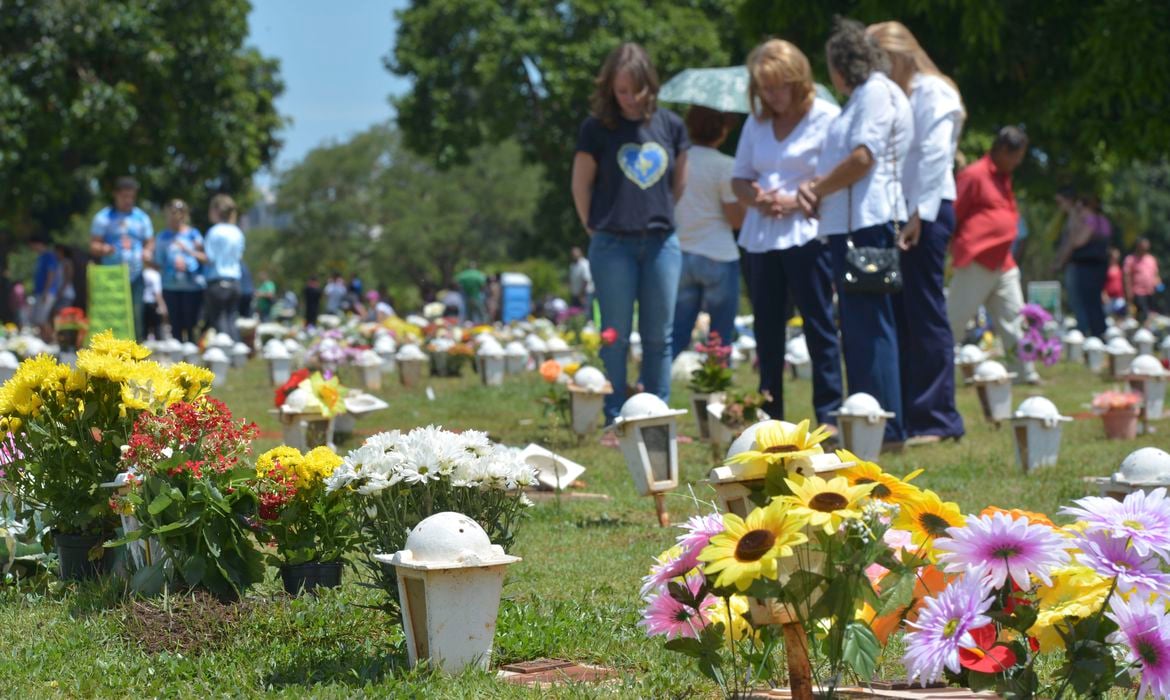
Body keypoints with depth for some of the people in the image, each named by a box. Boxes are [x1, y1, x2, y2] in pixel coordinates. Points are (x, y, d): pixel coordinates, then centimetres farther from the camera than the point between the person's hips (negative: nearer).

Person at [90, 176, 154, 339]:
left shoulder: (142, 217, 16)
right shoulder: (104, 217, 6)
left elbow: (150, 242, 20)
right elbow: (93, 245, 3)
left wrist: (148, 251, -3)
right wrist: (103, 249, -20)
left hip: (135, 277, 3)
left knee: (135, 316, -5)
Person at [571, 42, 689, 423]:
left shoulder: (671, 125, 6)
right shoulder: (596, 128, -3)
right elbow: (581, 185, 3)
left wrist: (660, 217, 12)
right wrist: (595, 228, 5)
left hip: (661, 241, 3)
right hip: (613, 245, -3)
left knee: (659, 336, 7)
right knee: (615, 337, 1)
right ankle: (615, 421, 6)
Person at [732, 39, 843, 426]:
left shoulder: (826, 118, -4)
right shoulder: (756, 122, 14)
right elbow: (739, 178, 18)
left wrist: (794, 202, -17)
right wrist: (754, 196, -5)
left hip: (805, 233, -6)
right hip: (760, 237, 6)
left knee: (819, 326, -4)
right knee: (767, 331, 9)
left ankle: (829, 415, -2)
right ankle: (769, 416, 15)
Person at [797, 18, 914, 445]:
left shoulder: (876, 92, -8)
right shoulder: (862, 96, 24)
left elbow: (863, 158, -18)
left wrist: (817, 189, -6)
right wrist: (816, 188, 6)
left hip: (868, 222, -11)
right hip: (850, 223, 11)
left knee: (869, 328, -10)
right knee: (860, 329, 11)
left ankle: (885, 428, -10)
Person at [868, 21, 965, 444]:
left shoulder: (931, 92, -2)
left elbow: (934, 156, -11)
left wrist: (920, 214, -18)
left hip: (926, 213, -8)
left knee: (925, 315, -7)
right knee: (900, 317, 6)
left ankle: (937, 419, -6)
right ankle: (906, 416, 9)